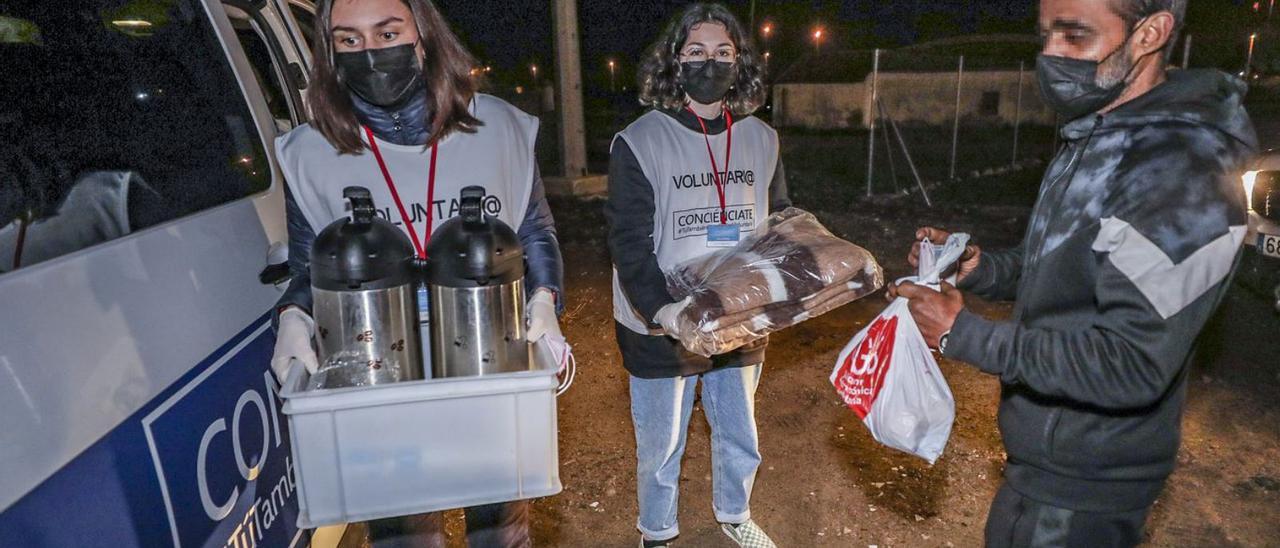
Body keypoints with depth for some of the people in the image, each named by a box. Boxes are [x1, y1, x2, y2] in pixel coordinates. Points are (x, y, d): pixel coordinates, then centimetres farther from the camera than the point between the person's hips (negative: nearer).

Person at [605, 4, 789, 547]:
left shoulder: (761, 139, 3)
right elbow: (629, 242, -15)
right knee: (660, 447, 14)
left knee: (740, 436, 22)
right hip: (662, 331, -4)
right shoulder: (640, 142, -11)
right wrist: (660, 309, -30)